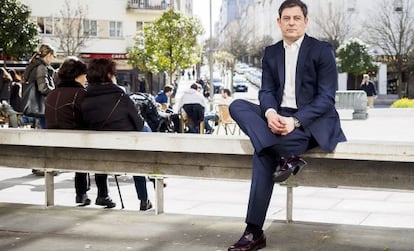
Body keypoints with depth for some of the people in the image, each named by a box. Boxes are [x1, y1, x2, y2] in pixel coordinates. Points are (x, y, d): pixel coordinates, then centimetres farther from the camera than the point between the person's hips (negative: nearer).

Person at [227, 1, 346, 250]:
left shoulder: (322, 50, -2)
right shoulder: (271, 53, 15)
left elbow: (326, 97, -10)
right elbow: (266, 91, 7)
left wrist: (296, 121, -26)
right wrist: (270, 113, -20)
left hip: (313, 120, -6)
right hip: (279, 118, 6)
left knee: (264, 151, -31)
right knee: (237, 106, -21)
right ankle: (288, 155, -34)